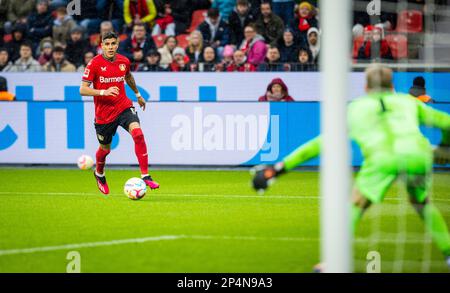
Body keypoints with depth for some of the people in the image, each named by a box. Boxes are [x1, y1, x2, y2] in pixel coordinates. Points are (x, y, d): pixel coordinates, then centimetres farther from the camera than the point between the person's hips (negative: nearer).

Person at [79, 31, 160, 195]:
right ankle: (99, 174, 49)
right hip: (103, 112, -2)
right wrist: (103, 92, -30)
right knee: (105, 149, 14)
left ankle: (145, 176, -21)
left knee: (138, 133, -24)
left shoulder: (124, 61, 0)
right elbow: (83, 90, -16)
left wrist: (138, 95, 35)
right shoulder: (94, 64, -13)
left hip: (123, 107, 2)